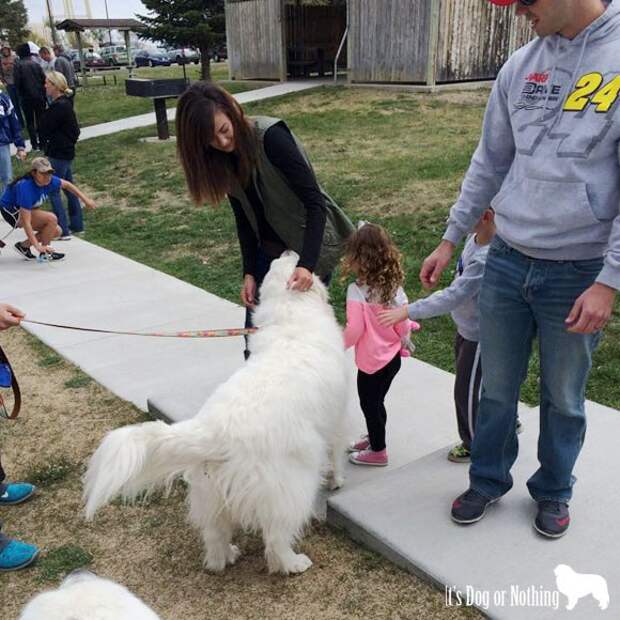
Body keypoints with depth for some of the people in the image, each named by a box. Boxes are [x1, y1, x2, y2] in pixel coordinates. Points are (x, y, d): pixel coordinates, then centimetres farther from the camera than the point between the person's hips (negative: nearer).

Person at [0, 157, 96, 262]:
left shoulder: (48, 180, -16)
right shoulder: (26, 187, -36)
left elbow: (66, 185, 8)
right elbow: (26, 222, -37)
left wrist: (85, 199, 7)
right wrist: (37, 246, -42)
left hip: (25, 209, 8)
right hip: (11, 212, -8)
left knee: (56, 231, 3)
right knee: (52, 219, -24)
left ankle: (24, 245, 12)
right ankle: (45, 253, -8)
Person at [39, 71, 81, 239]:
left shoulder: (59, 106, -20)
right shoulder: (64, 103, 9)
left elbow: (44, 129, -16)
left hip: (59, 153, -10)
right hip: (65, 151, 10)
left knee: (53, 191, -4)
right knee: (69, 187, 16)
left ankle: (63, 230, -2)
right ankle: (77, 224, 25)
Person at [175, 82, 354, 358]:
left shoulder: (271, 136, -24)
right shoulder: (222, 157, -4)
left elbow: (315, 202, -26)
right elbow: (244, 217, 2)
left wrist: (306, 264, -35)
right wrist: (249, 272, -4)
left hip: (310, 245, -6)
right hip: (269, 249, 6)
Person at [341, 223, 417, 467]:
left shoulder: (356, 291, -23)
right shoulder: (394, 285, -5)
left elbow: (354, 329, -23)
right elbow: (404, 322, 1)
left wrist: (340, 345, -4)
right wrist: (402, 342, 20)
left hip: (371, 361, -6)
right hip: (393, 356, 6)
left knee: (369, 403, 12)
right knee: (376, 401, 24)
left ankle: (378, 451, 27)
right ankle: (374, 437, 43)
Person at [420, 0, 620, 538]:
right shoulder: (522, 65, 4)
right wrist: (451, 239, 13)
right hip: (506, 261, 4)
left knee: (563, 398, 14)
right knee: (496, 389, 14)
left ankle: (554, 491, 37)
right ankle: (488, 480, 35)